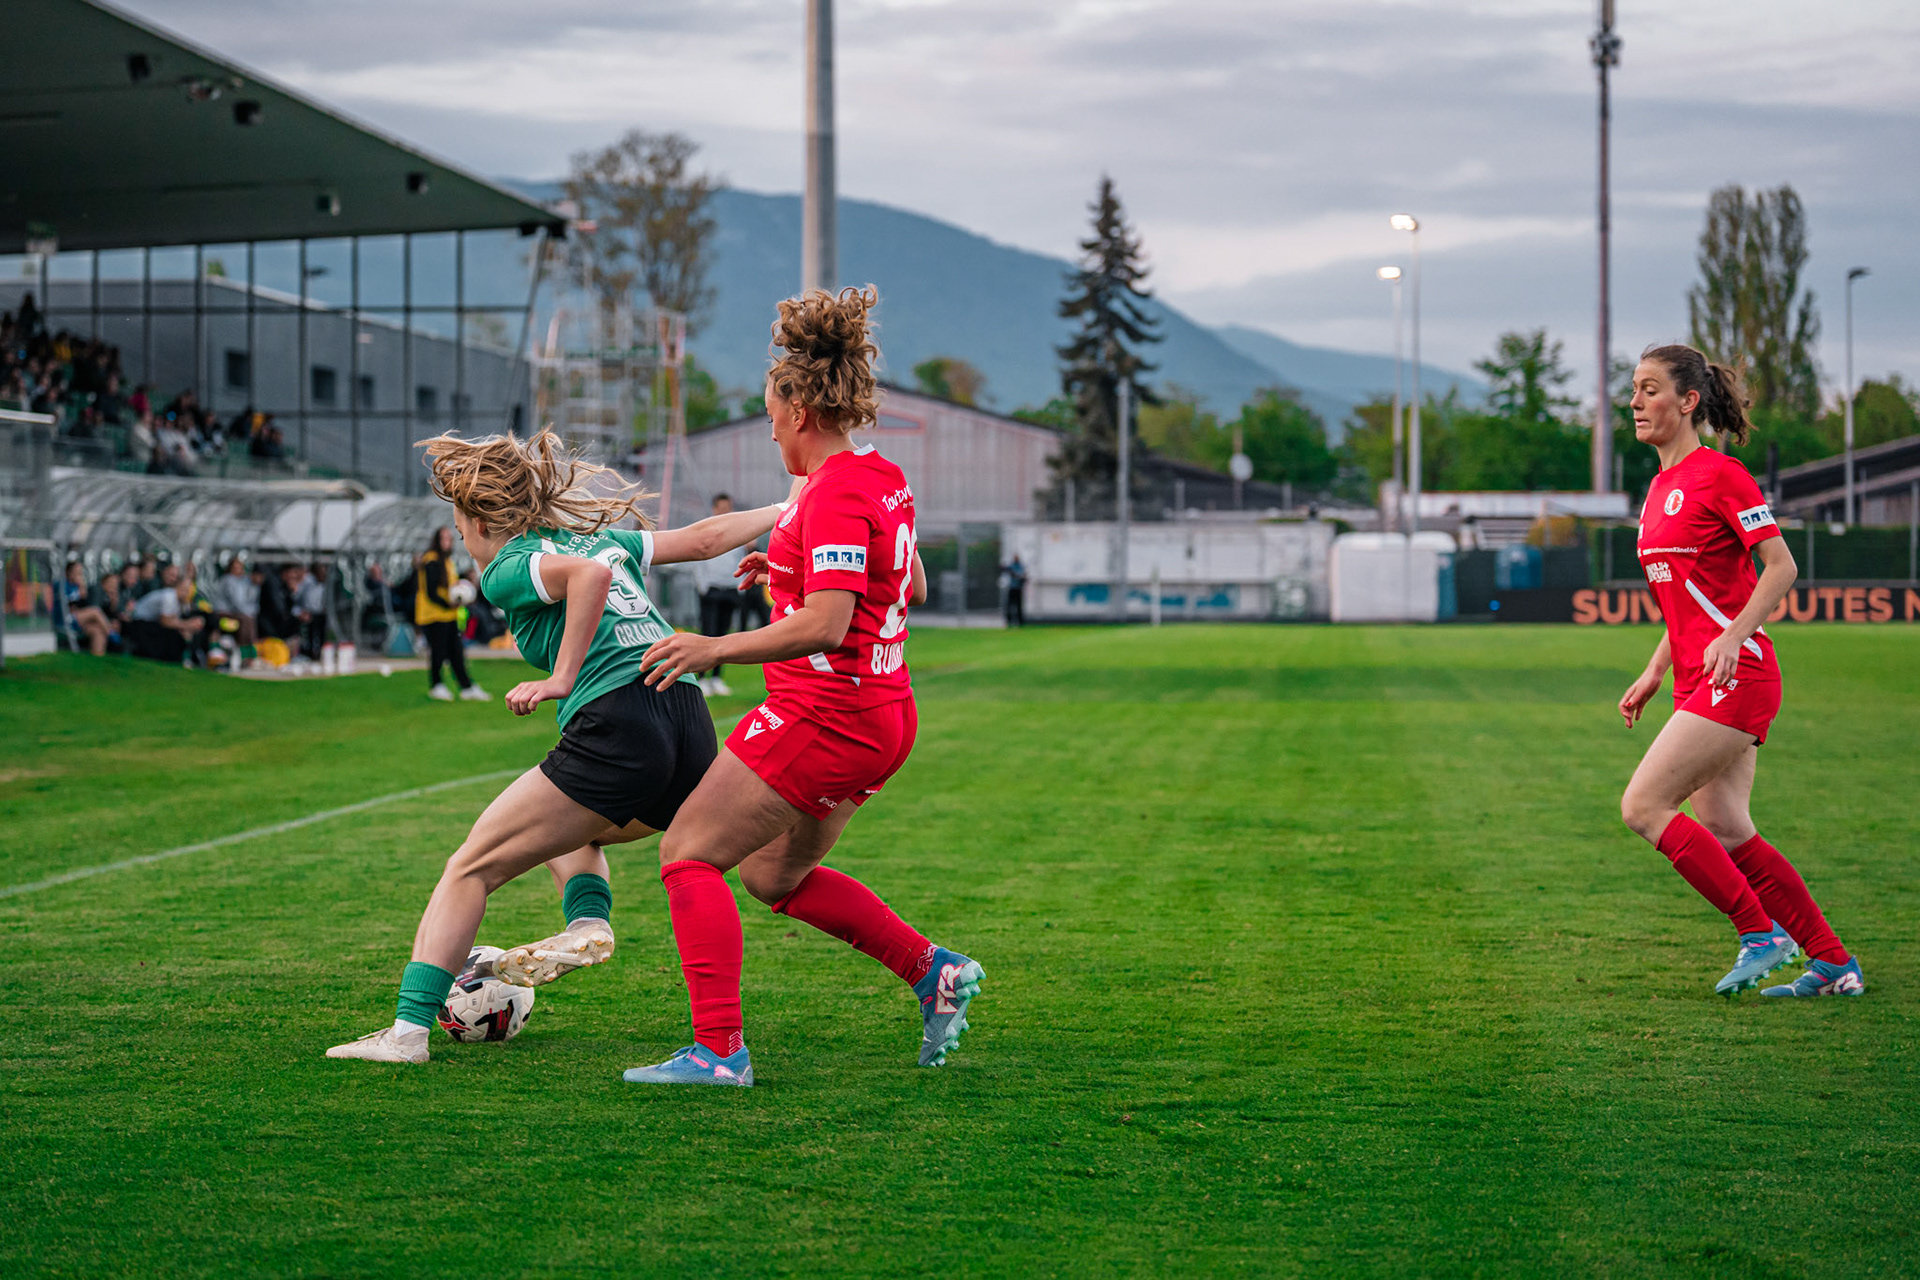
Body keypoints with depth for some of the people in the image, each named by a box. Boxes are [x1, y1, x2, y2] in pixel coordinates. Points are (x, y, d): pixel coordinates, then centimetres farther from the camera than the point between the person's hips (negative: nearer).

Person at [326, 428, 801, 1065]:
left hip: (615, 730, -7)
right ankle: (588, 921, 8)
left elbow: (589, 574, -17)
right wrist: (791, 511, 37)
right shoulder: (604, 537, 23)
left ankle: (408, 1029, -4)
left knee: (470, 869, 4)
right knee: (573, 830, 36)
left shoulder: (507, 570, 3)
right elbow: (703, 537, 26)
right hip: (695, 737, 7)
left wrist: (563, 678, -12)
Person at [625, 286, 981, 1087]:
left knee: (688, 851, -3)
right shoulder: (884, 480, 10)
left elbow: (824, 626, -27)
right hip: (881, 715, 10)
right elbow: (912, 588, 23)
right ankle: (934, 972, 18)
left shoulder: (835, 494, -18)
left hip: (826, 713, -10)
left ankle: (718, 1050, -7)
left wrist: (717, 649, -22)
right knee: (773, 874, 22)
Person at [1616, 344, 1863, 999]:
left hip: (1736, 675, -9)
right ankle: (1834, 964, 12)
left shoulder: (1719, 473, -10)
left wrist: (1731, 638, -23)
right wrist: (1654, 673, 19)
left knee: (1643, 807, -12)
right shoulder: (1661, 486, 17)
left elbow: (1781, 566, -13)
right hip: (1698, 680, 9)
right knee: (1727, 834, 6)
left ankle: (1761, 933, -4)